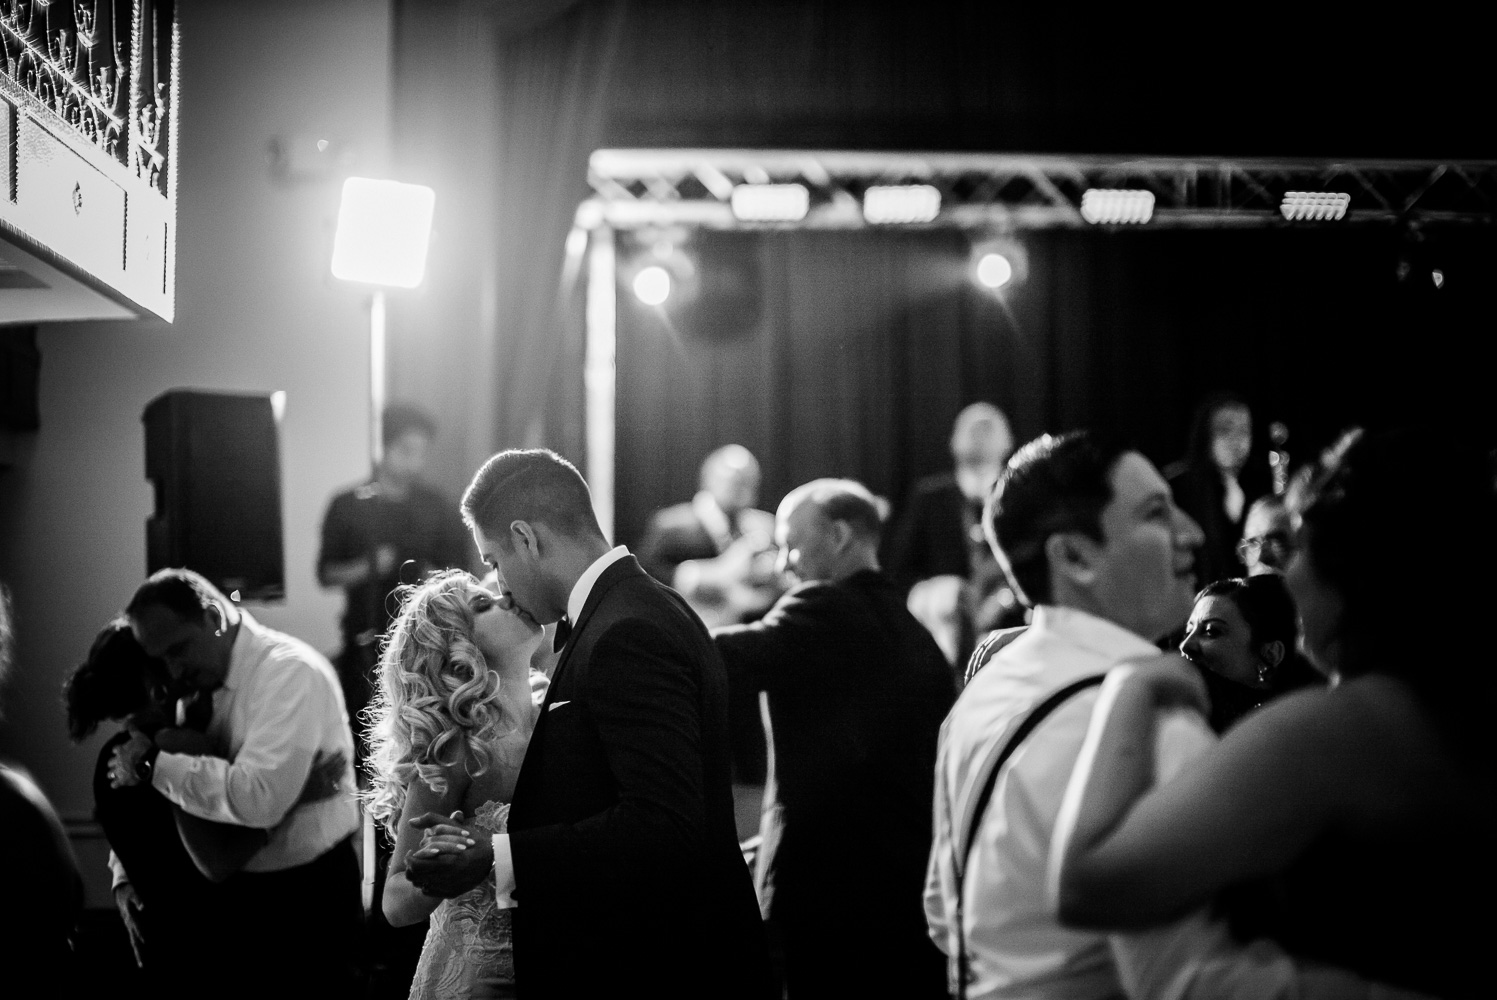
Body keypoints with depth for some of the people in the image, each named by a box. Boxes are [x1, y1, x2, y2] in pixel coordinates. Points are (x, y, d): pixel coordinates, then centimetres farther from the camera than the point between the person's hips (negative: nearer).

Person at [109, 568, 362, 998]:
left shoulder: (290, 671, -19)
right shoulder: (200, 682, 4)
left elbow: (258, 798, -33)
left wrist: (154, 765, -25)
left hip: (309, 898, -7)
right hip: (238, 892, 7)